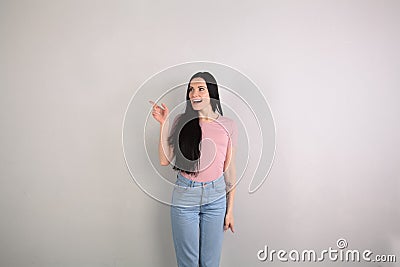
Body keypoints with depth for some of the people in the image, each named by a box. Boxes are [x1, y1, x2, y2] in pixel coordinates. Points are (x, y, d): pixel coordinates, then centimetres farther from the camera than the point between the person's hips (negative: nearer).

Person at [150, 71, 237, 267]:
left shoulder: (228, 125, -1)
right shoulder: (182, 121, -2)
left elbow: (229, 169, 3)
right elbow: (164, 160, -6)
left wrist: (230, 210, 5)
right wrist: (164, 124, -12)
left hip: (216, 197, 1)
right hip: (185, 195, 0)